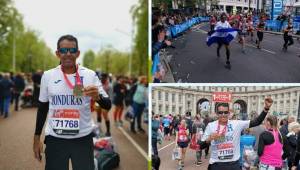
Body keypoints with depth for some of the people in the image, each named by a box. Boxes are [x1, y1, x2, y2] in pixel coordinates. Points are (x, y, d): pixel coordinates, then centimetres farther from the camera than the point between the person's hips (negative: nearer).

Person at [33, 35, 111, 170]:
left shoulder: (90, 75, -4)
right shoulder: (48, 75, 1)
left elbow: (107, 106, -4)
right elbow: (42, 108, 10)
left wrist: (97, 97, -26)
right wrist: (37, 137, 9)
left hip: (83, 139, -1)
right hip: (54, 139, 1)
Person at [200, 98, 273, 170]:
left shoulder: (236, 124, -2)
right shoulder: (211, 126, -2)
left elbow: (257, 122, -6)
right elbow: (201, 146, -1)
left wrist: (266, 108, -15)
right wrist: (209, 139, -20)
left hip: (234, 164, 1)